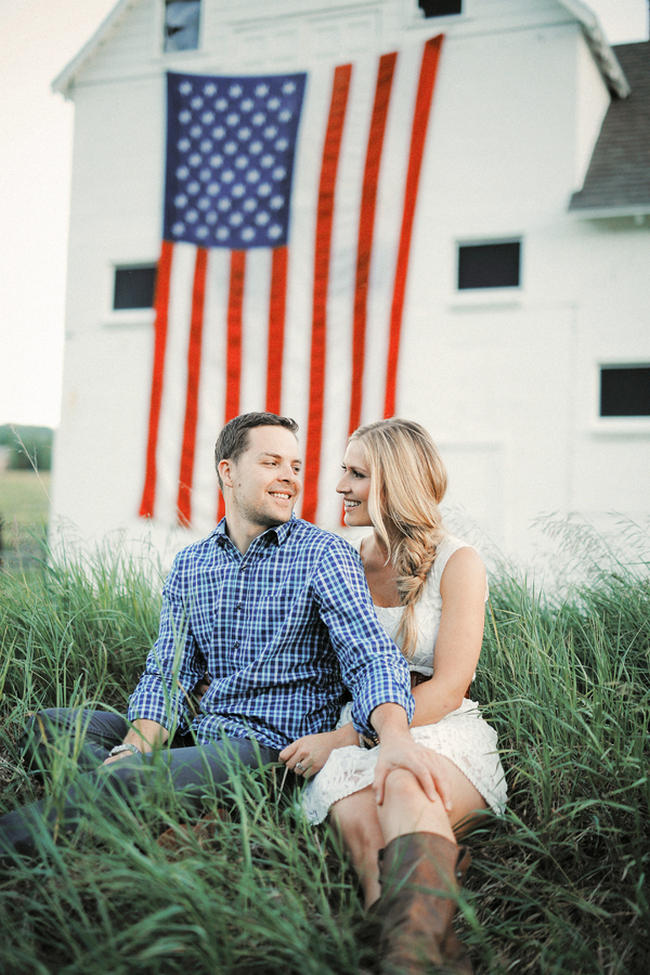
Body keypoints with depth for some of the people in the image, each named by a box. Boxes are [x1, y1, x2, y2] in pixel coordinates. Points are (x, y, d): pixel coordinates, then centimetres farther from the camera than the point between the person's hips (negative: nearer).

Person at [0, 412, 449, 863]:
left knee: (124, 777, -30)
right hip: (199, 732, 7)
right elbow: (168, 672, 5)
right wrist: (135, 746, -17)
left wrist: (395, 737, -41)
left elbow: (371, 657, -18)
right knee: (51, 723, -8)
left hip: (274, 742, -6)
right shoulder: (189, 565, 12)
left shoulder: (324, 555, -6)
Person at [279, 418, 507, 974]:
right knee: (357, 819, -33)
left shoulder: (457, 564, 2)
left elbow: (446, 689, -6)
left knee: (404, 787, -39)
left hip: (442, 734, -3)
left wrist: (341, 738, -15)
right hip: (354, 740, 3)